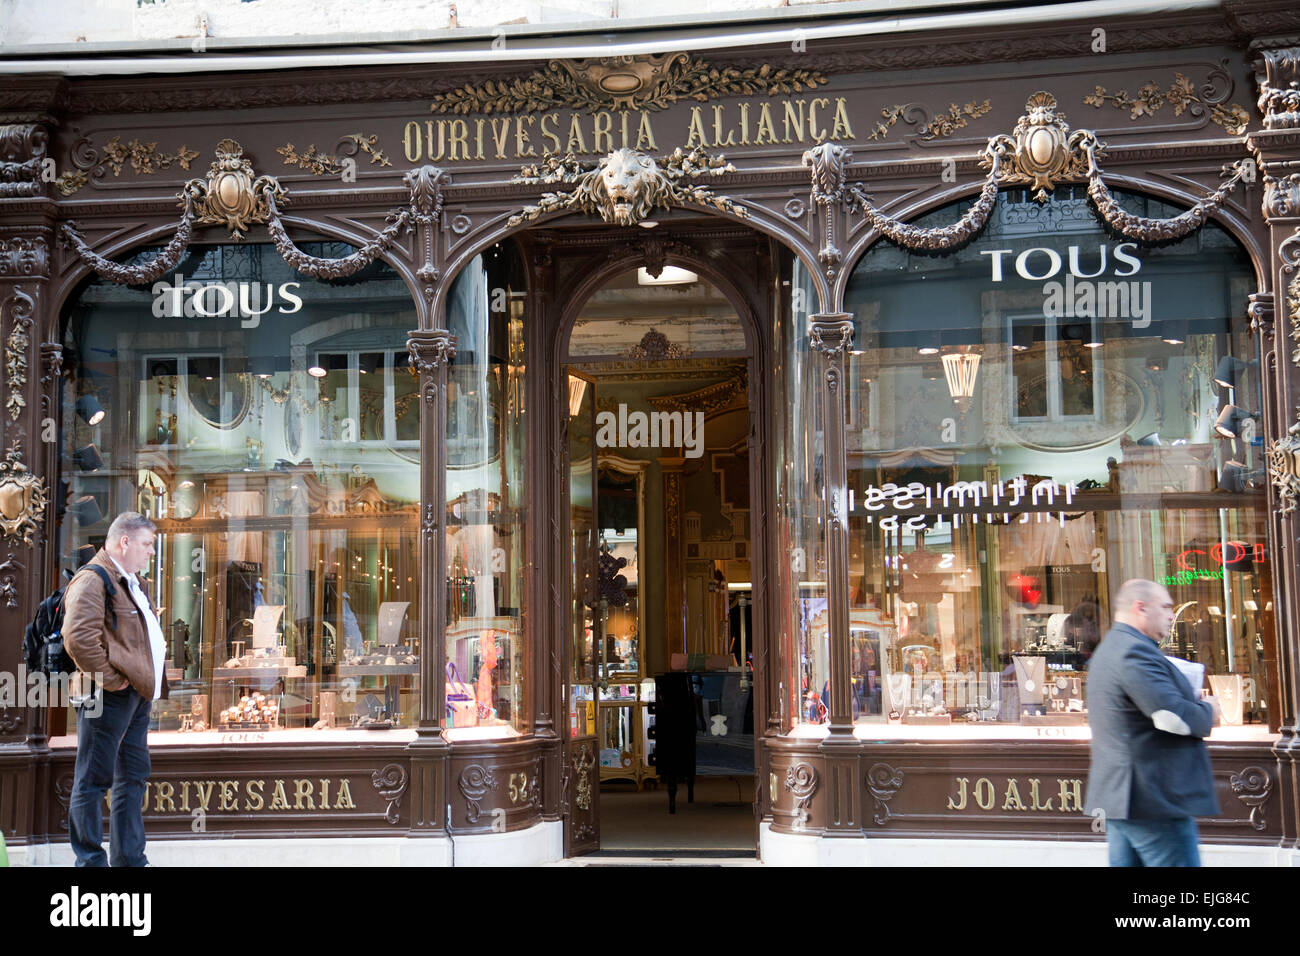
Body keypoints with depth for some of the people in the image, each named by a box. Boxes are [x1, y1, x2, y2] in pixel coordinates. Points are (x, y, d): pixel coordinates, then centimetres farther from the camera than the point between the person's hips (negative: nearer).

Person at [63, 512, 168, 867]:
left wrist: (151, 681, 19)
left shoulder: (130, 581, 19)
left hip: (138, 692, 10)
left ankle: (130, 858, 24)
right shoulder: (93, 580, -13)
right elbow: (78, 636, -27)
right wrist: (107, 677, -20)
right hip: (109, 697, -10)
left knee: (133, 777, 15)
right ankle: (90, 860, 4)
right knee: (94, 781, -2)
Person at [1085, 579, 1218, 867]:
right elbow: (1173, 717, -24)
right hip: (1155, 800, -11)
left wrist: (1192, 703, 13)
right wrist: (1207, 712, -4)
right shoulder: (1135, 651, -18)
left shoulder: (1109, 648, 18)